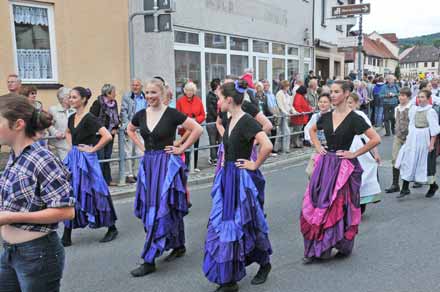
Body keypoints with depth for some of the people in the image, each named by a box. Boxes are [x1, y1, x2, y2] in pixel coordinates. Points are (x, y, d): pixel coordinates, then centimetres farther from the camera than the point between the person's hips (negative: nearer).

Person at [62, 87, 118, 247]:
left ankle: (112, 229, 20)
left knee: (92, 194, 2)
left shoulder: (89, 118, -14)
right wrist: (71, 146, 14)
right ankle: (66, 236, 14)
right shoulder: (71, 118, 9)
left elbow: (107, 136, -25)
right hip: (72, 159, 7)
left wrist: (93, 149, -16)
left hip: (86, 161, -7)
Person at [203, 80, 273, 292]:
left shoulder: (247, 122, -17)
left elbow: (267, 146, -29)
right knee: (221, 225, 9)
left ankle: (265, 263, 29)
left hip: (243, 179, -9)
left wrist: (255, 165, -17)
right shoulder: (230, 121, 9)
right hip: (227, 178, 9)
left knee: (247, 224, 4)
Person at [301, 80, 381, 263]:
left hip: (344, 166, -5)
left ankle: (343, 247, 24)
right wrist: (318, 146, 10)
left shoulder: (354, 118, -10)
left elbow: (375, 139, -14)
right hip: (325, 164, 5)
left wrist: (354, 154, -11)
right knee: (316, 206, 3)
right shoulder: (326, 117, 5)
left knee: (340, 208, 4)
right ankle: (316, 248, 16)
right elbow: (312, 130, 25)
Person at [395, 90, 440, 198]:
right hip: (413, 139, 5)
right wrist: (408, 137, 10)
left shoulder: (430, 111, -10)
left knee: (426, 164, 5)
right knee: (408, 163, 1)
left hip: (424, 140, -5)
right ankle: (405, 189, 5)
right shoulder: (414, 110, 7)